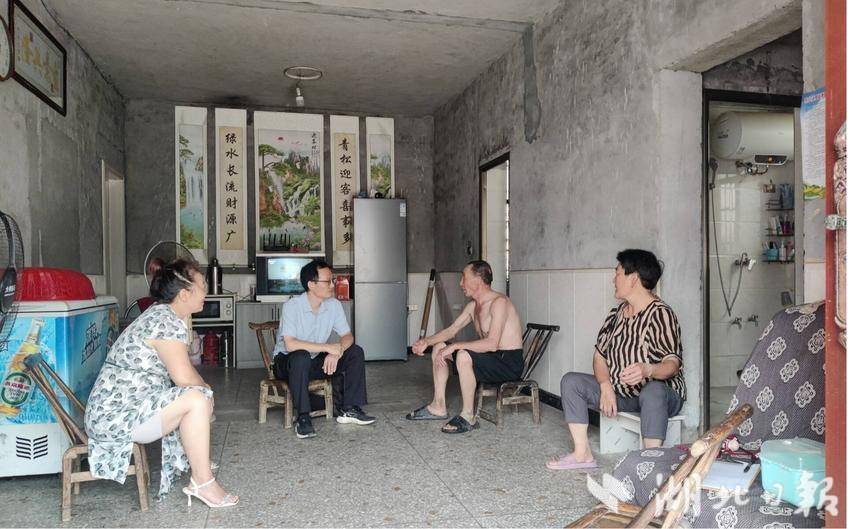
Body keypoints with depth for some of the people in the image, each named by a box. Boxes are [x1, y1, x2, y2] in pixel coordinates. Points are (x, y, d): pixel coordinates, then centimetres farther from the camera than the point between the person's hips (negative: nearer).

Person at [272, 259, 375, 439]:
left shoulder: (333, 304, -6)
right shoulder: (292, 306, -23)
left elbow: (347, 336, -4)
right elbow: (290, 344, -33)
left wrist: (336, 352, -27)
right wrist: (328, 347, -31)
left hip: (316, 361, 6)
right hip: (287, 362, -5)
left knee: (355, 352, -11)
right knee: (301, 357, -39)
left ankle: (349, 409, -8)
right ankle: (303, 417, -28)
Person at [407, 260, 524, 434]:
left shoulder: (499, 302, -21)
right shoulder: (473, 306, 9)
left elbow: (491, 343, -31)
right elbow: (451, 330, 16)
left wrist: (454, 346, -28)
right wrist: (426, 341, 0)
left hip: (509, 363, -10)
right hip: (490, 357, 10)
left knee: (463, 355, -34)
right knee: (438, 348, 9)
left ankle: (468, 416, -19)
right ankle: (438, 407, 13)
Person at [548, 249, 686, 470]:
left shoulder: (660, 314, -16)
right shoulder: (617, 313, 8)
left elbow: (673, 364, -26)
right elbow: (600, 354, 6)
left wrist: (647, 370, -48)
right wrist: (606, 386, -12)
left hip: (661, 393, -7)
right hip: (621, 394, 7)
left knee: (653, 392, -40)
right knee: (570, 381, -6)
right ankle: (582, 454, -8)